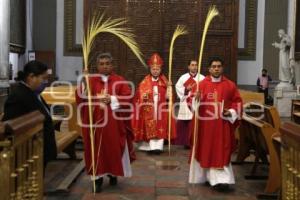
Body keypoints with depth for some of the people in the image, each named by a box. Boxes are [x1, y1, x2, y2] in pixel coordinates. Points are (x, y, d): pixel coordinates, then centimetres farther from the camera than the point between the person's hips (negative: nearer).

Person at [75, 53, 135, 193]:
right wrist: (83, 83, -24)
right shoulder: (90, 80, 4)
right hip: (96, 123, 0)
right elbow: (80, 97, -8)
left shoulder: (120, 81, 3)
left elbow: (128, 98, -6)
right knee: (97, 150, 1)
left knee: (114, 149, 8)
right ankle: (98, 178, 8)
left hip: (114, 123, 0)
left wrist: (112, 99, -18)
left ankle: (113, 174, 28)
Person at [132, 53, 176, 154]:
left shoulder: (164, 81, 7)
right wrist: (143, 97, -23)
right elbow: (140, 96, -2)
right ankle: (152, 147, -3)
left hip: (161, 109, 2)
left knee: (160, 128, -2)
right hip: (149, 110, -1)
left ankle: (158, 146, 0)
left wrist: (169, 87, -12)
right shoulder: (145, 82, 2)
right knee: (150, 128, -5)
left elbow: (168, 97, 2)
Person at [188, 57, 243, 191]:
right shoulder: (201, 84, 1)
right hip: (205, 125, 1)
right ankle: (203, 176, 26)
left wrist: (231, 112, -10)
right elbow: (191, 101, -1)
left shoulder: (230, 85, 3)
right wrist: (196, 99, -23)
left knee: (221, 152, -3)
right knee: (205, 151, 10)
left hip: (222, 125, 0)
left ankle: (220, 179, -6)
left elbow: (237, 101, 7)